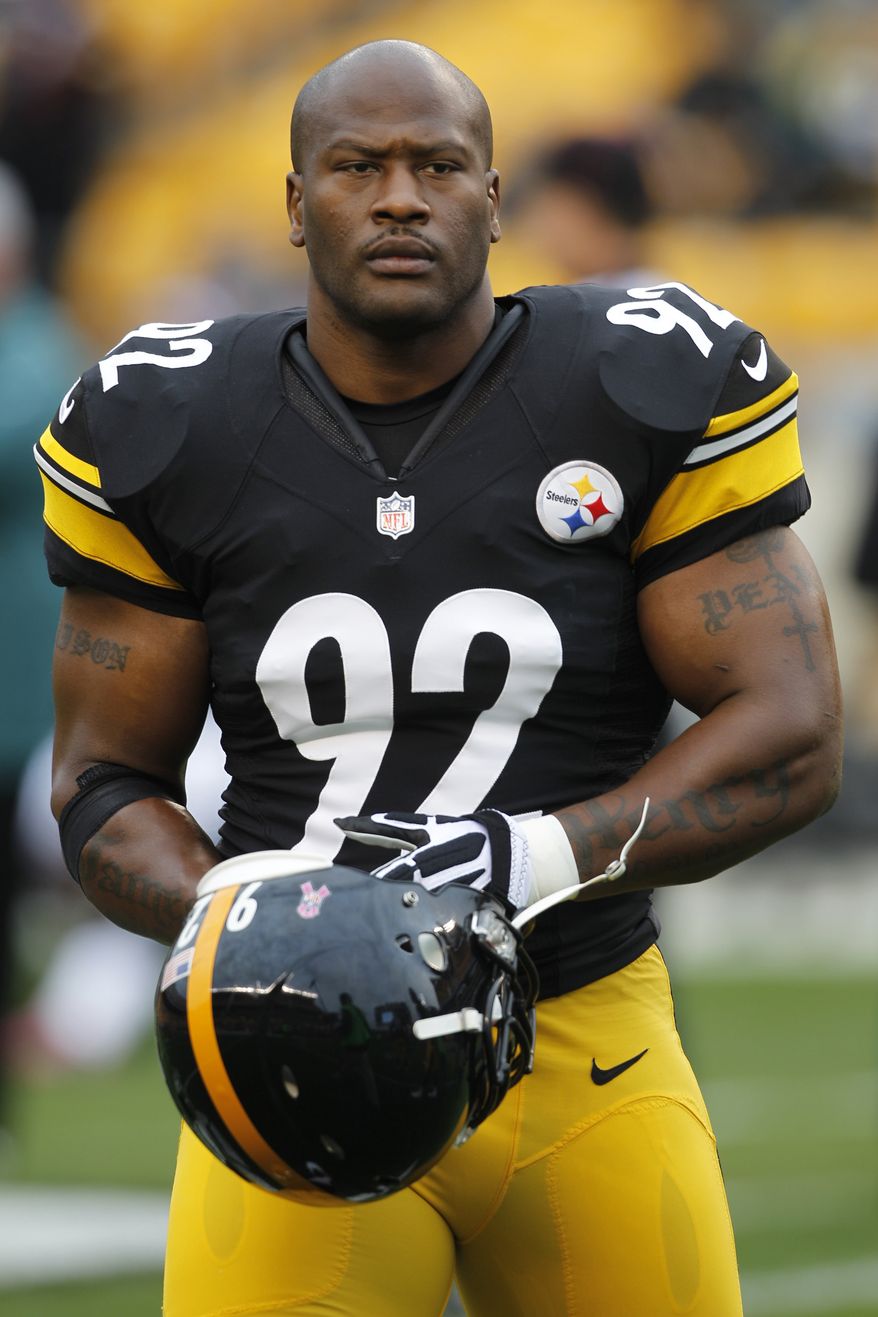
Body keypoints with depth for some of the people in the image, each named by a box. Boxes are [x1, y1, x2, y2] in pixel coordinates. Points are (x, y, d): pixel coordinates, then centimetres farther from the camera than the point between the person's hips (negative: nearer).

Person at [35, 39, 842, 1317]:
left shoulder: (648, 396, -2)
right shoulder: (167, 432, 2)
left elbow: (792, 737, -4)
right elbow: (104, 782, 8)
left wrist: (549, 854, -19)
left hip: (584, 1055, 0)